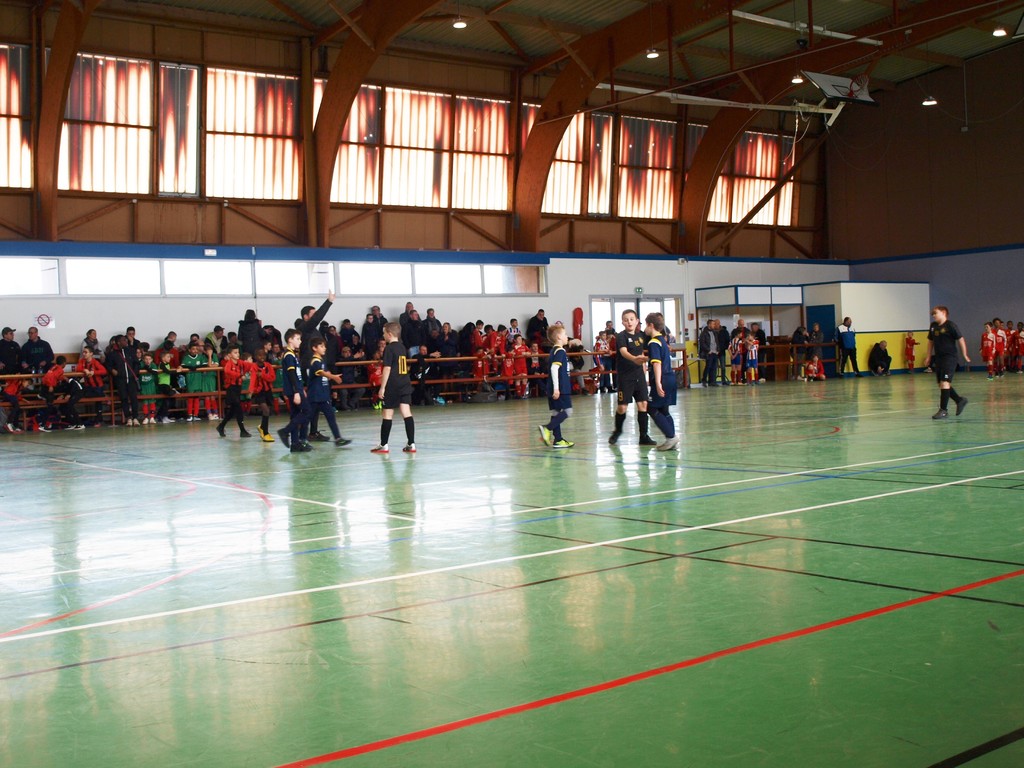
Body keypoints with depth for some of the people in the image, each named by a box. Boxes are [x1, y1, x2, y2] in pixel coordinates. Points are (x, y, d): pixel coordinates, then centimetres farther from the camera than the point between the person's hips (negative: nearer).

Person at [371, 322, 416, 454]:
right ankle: (411, 444, -5)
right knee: (407, 413, 1)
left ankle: (383, 445, 10)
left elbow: (387, 369, -14)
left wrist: (382, 387, -11)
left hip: (392, 387, -6)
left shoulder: (389, 348, -10)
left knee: (387, 415, 3)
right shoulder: (402, 348, 12)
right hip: (405, 385, 6)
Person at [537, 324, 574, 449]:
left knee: (556, 413, 9)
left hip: (557, 388, 10)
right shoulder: (560, 351, -12)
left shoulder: (554, 351, 17)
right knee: (567, 411, -8)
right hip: (560, 388, -10)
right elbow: (554, 368, -22)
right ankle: (547, 428, -17)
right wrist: (556, 388, -25)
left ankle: (558, 440, 11)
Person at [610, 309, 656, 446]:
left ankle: (644, 436, 6)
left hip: (639, 375, 5)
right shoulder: (621, 336, -11)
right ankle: (617, 430, 24)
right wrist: (634, 359, -48)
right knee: (622, 406, -1)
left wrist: (644, 372, 17)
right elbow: (623, 352, -29)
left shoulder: (641, 335, 7)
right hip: (624, 376, -5)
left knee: (643, 404, -1)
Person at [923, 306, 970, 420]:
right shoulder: (933, 326, 10)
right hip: (938, 358, 8)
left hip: (949, 358, -8)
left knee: (944, 382, -14)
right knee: (941, 384, 10)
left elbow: (960, 339, -7)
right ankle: (960, 400, 29)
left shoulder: (950, 325, -10)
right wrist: (929, 356, 19)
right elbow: (930, 341, 21)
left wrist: (964, 355, -4)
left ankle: (944, 410, -13)